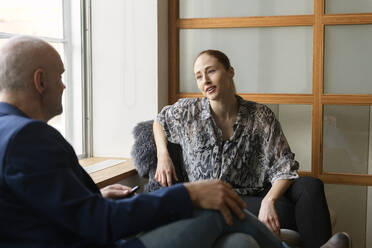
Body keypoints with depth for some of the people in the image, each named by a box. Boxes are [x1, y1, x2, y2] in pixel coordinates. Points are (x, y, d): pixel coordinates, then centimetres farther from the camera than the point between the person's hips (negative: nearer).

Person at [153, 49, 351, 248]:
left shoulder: (260, 116, -4)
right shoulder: (188, 112, -2)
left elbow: (284, 168, -8)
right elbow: (160, 120, 21)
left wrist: (268, 201, -29)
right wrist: (163, 156, 2)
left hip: (256, 196, 3)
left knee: (310, 186, -25)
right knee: (283, 210, -31)